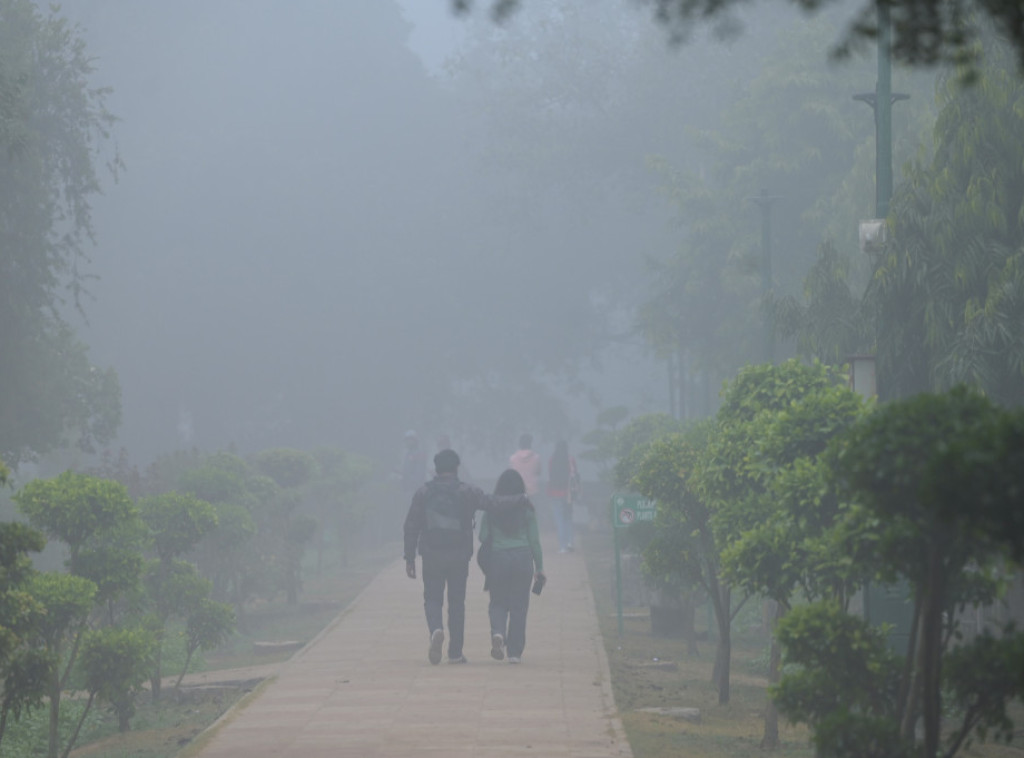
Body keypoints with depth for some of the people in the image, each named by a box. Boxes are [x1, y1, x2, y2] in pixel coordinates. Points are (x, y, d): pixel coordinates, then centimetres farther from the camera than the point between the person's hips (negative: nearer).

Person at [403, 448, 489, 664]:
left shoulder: (423, 493, 3)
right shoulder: (467, 492, -1)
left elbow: (411, 527, 3)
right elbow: (489, 503, -16)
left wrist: (409, 557, 7)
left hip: (432, 556, 0)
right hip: (459, 555, 0)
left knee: (432, 599, 8)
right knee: (457, 602, 8)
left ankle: (435, 630, -22)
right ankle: (455, 652, 9)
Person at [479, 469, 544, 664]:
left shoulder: (490, 508, 0)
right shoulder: (527, 508, -1)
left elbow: (483, 537, 2)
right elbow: (534, 540, 1)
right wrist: (540, 567, 8)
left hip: (497, 558, 0)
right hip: (522, 558, 0)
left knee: (498, 602, 11)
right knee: (519, 605, 6)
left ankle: (497, 633, -19)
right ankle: (515, 652, 6)